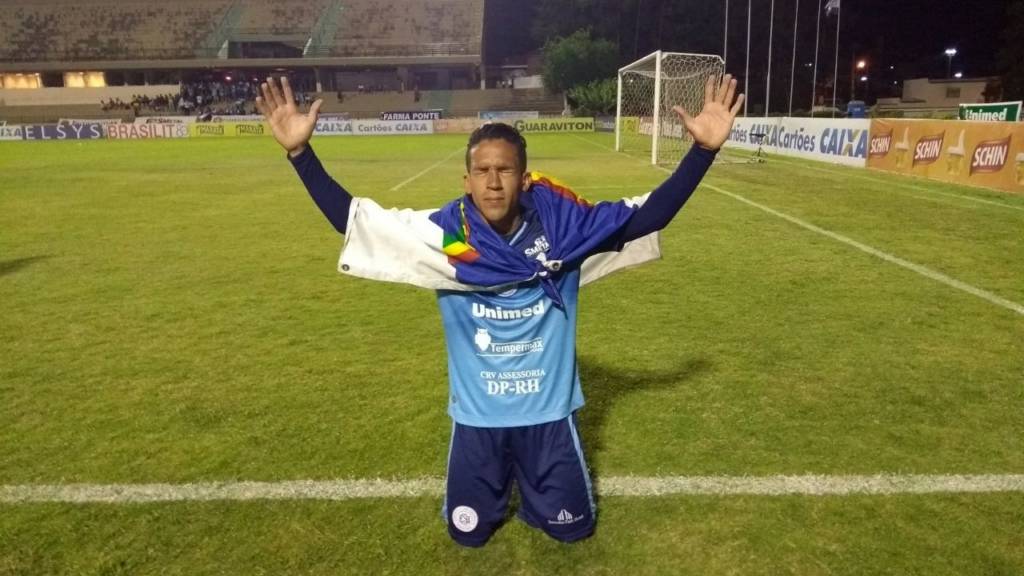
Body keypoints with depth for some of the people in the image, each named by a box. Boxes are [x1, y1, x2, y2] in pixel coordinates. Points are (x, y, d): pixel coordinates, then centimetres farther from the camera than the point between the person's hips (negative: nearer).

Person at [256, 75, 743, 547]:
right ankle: (501, 484, 46)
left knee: (572, 527, 14)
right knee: (467, 533, 15)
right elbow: (351, 219, -12)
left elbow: (647, 215, -14)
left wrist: (703, 150, -25)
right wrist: (299, 152, -21)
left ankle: (529, 488, 45)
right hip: (477, 418, 0)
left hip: (549, 413, 0)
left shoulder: (563, 228, -16)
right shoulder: (444, 235, -15)